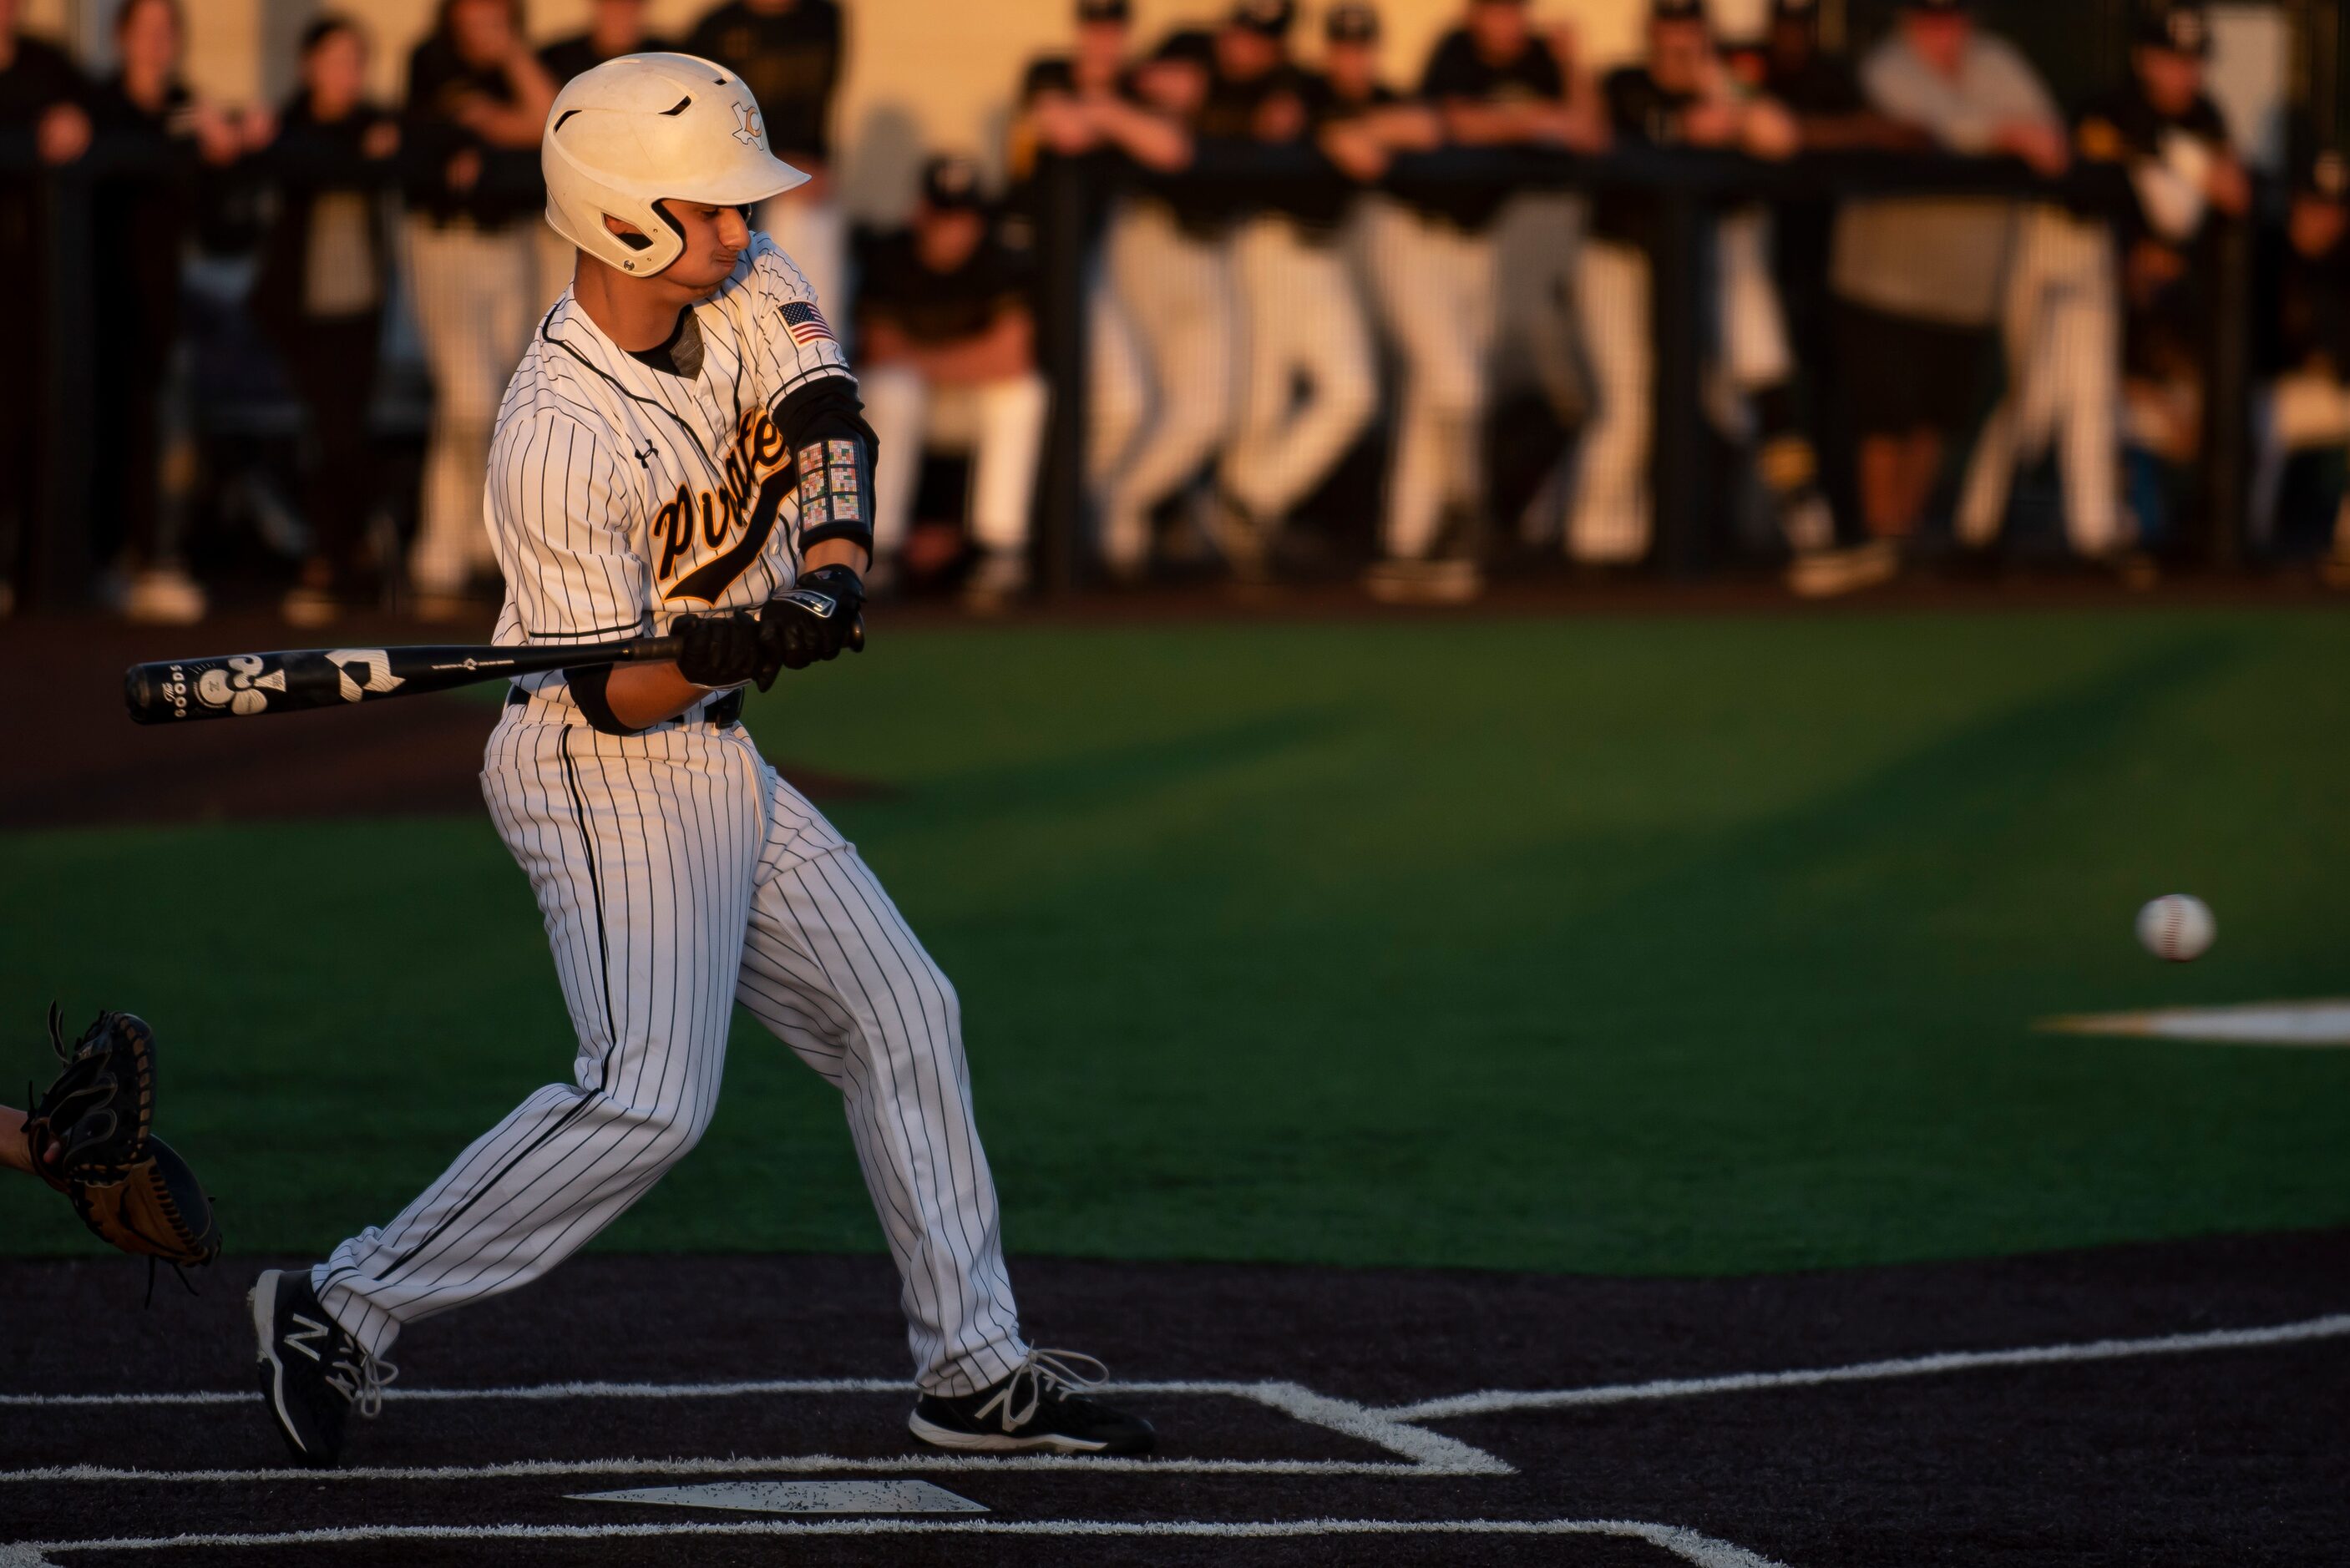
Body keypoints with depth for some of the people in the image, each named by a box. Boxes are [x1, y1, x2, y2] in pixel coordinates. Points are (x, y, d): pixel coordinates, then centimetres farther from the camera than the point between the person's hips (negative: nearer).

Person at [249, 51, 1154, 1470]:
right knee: (652, 1099, -19)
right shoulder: (560, 440, -24)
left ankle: (976, 1371, 18)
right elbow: (612, 695, -22)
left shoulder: (749, 291, -2)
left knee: (904, 1017, 10)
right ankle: (347, 1309, -11)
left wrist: (832, 575, -31)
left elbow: (830, 429, -13)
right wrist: (717, 653, -41)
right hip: (604, 772, -9)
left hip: (718, 766, 9)